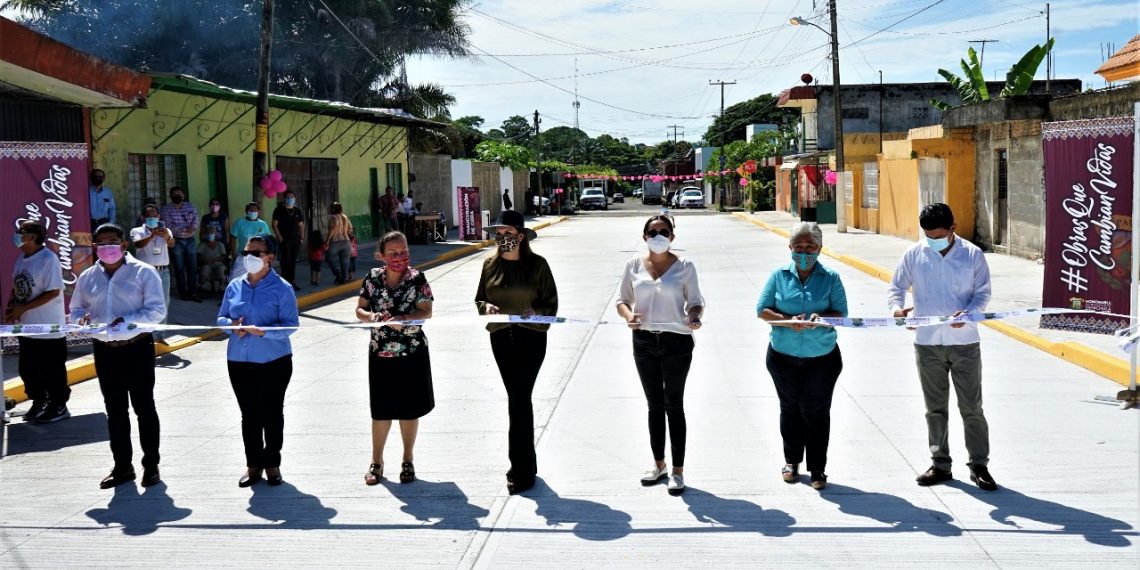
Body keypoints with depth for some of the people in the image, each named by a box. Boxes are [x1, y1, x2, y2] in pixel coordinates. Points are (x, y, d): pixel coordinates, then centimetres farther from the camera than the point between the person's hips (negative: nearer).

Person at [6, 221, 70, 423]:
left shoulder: (48, 259, -17)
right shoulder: (21, 258, 7)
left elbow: (53, 292, -20)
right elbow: (17, 287, 15)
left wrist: (22, 308, -19)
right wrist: (10, 307, -3)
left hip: (49, 329, -8)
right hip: (26, 327, 8)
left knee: (52, 370, 4)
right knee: (27, 368, 15)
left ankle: (58, 406, 17)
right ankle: (39, 403, 31)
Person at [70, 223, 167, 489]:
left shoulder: (143, 272, -5)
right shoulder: (87, 277, 9)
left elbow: (157, 310, -11)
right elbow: (76, 309, 15)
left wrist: (127, 321, -24)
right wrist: (81, 319, -9)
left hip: (137, 348, -4)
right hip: (104, 350, 5)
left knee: (144, 407, 3)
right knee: (115, 410, 11)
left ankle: (151, 465, 13)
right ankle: (122, 466, 21)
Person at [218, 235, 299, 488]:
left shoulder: (282, 288, -8)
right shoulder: (234, 286, 6)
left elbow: (290, 324, -12)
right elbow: (221, 317, 13)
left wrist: (263, 331, -26)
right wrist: (232, 325, -10)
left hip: (274, 362, -4)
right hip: (239, 361, 4)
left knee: (272, 414, 7)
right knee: (249, 415, 9)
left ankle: (272, 464, 22)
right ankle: (253, 464, 21)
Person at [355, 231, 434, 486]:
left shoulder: (416, 279, -7)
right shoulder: (373, 278, 0)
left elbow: (426, 312, -10)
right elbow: (359, 309, 6)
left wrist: (404, 319, -26)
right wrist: (370, 316, -17)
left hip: (412, 353, -2)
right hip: (381, 353, 2)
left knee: (409, 409, 8)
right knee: (381, 410, 8)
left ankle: (408, 460, 24)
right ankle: (377, 461, 22)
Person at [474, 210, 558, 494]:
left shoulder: (537, 264, -4)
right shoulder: (490, 265, 6)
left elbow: (551, 303, -2)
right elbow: (479, 298, 13)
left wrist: (535, 312, -22)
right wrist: (486, 306, -10)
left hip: (531, 336, -4)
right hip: (500, 337, 4)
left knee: (519, 399, -8)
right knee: (517, 398, 12)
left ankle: (521, 469, -1)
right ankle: (527, 464, 25)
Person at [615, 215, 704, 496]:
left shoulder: (684, 267, -2)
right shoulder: (634, 265, 4)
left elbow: (696, 302, 0)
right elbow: (622, 299, 9)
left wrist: (694, 317, -23)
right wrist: (628, 314, -13)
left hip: (676, 342, -3)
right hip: (644, 341, 3)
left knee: (674, 406, 2)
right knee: (655, 405, 13)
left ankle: (678, 471, 10)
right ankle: (659, 465, 27)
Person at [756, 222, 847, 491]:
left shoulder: (831, 278, -1)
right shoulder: (779, 276, 1)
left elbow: (841, 313, -2)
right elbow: (762, 310, -2)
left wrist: (821, 317, -23)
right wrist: (788, 321, -19)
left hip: (821, 358, -1)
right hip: (783, 357, 1)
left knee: (816, 412, 2)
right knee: (790, 409, 14)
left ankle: (817, 468, 13)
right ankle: (792, 461, 30)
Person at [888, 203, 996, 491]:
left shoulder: (973, 255, -4)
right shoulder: (914, 254, 0)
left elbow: (983, 293, -1)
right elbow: (896, 287, 6)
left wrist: (967, 313, -21)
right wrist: (897, 306, -17)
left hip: (965, 342, -2)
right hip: (927, 343, 2)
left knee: (972, 407, 3)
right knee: (935, 407, 11)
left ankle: (979, 465, 14)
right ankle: (940, 464, 21)